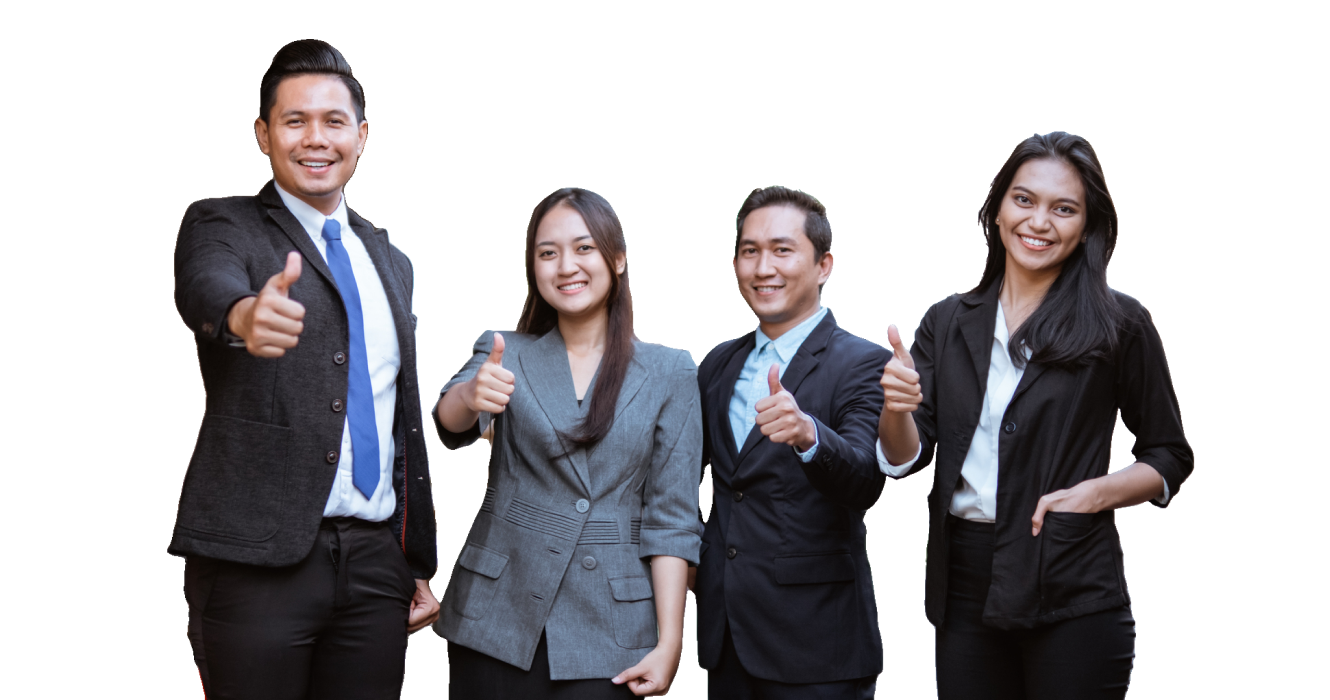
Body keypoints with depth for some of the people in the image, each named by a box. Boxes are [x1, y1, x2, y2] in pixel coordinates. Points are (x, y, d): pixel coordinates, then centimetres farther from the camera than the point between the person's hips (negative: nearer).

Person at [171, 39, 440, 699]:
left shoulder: (389, 263, 18)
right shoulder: (221, 225, 1)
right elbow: (205, 288, -23)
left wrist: (420, 564, 19)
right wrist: (245, 314, -47)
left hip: (374, 558, 5)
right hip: (257, 560, -5)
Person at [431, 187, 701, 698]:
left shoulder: (670, 373, 3)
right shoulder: (505, 354, 6)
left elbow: (670, 517, 0)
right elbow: (450, 423, -15)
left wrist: (669, 642, -8)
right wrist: (471, 394, -38)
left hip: (607, 632, -1)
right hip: (496, 620, 1)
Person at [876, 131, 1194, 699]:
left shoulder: (1118, 324, -1)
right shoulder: (948, 322, 8)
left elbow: (1170, 458, 4)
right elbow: (905, 459, 3)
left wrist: (1093, 493, -14)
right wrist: (896, 410, -19)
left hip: (1072, 591, -3)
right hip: (963, 583, 3)